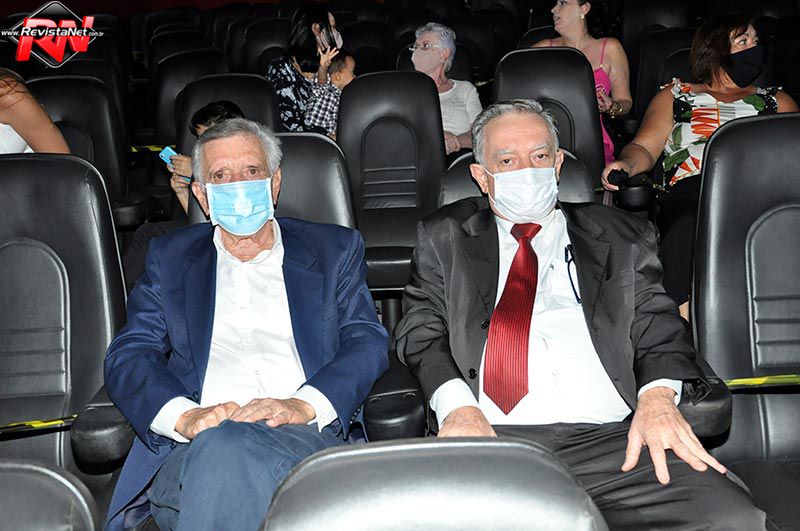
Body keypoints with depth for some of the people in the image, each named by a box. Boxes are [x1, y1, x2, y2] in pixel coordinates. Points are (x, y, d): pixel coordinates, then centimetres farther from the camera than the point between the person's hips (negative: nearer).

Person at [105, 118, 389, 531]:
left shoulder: (335, 250, 20)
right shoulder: (169, 257, 22)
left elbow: (368, 341, 7)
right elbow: (127, 356, 10)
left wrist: (304, 404, -14)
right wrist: (186, 415, -12)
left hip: (303, 436, -1)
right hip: (192, 446, 1)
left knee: (228, 450, -36)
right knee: (222, 444, -37)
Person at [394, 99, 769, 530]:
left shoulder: (622, 237, 22)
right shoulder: (443, 238, 20)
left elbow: (657, 328, 14)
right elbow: (422, 331, 10)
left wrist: (658, 396, -10)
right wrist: (458, 406, -11)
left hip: (610, 440, 2)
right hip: (490, 437, -1)